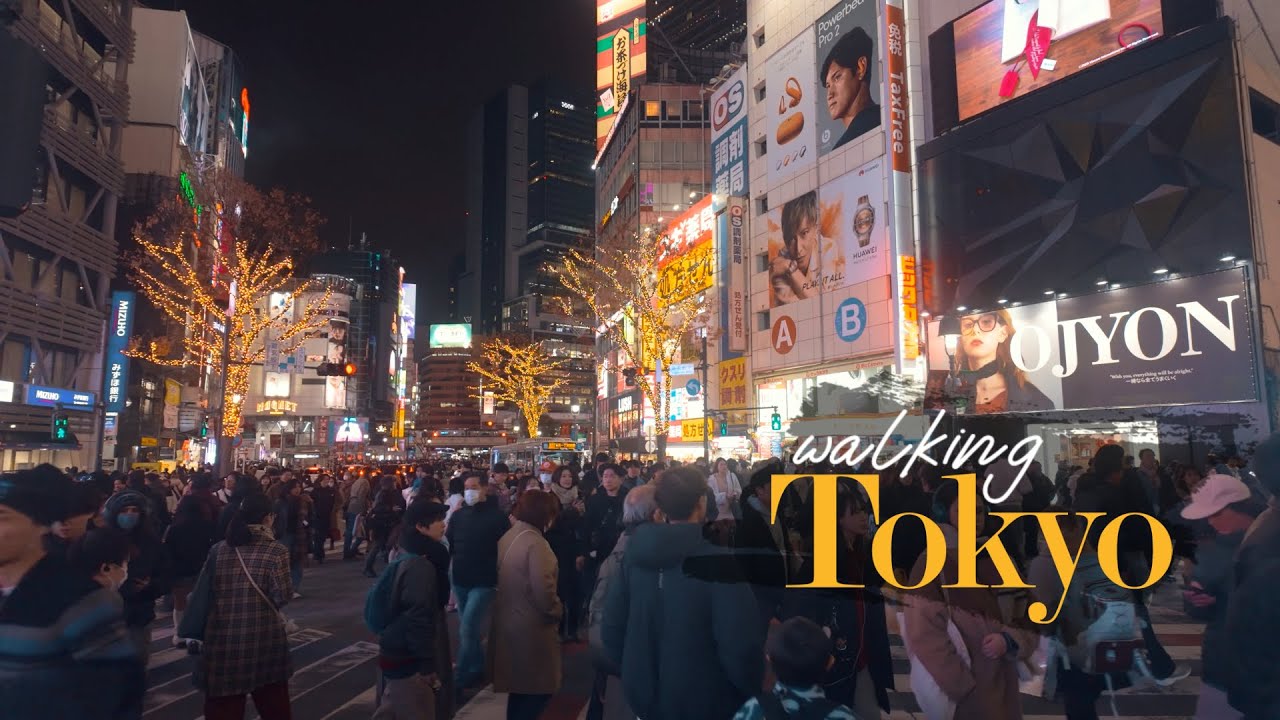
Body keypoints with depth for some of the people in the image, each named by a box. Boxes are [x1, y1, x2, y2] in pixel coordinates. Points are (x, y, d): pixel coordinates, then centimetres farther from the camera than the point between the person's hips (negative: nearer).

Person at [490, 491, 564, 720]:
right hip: (531, 627, -9)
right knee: (538, 688, 5)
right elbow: (543, 591, -26)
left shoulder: (508, 537, 7)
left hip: (509, 621, 9)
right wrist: (558, 611, -7)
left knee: (520, 685, 21)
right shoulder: (535, 542, -21)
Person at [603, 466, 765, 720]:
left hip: (644, 698, 4)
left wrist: (631, 672, 14)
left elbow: (612, 625, -1)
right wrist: (751, 694, -7)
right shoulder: (718, 560, -22)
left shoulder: (635, 552, -6)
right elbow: (741, 646, -26)